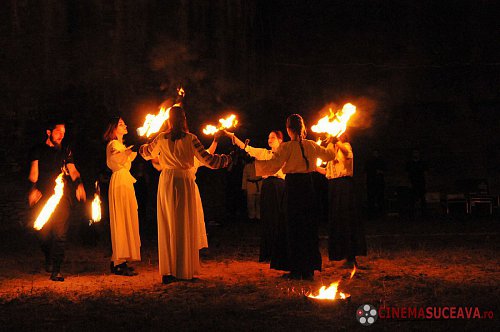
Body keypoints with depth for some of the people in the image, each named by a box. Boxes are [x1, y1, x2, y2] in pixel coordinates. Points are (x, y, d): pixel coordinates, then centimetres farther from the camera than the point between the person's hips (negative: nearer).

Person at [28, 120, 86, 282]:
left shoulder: (65, 151, 19)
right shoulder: (38, 150, 12)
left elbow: (72, 170, 11)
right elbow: (34, 171, 3)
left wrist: (79, 183, -10)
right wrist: (34, 188, -15)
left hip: (62, 195, 1)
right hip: (43, 196, -1)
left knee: (60, 232, -10)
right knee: (44, 232, 0)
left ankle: (56, 270, -11)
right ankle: (48, 260, 29)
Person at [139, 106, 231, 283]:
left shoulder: (161, 138, 3)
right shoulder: (190, 139, -6)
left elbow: (147, 153, 21)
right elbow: (206, 159, -7)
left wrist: (143, 147, 45)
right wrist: (227, 159, 7)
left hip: (166, 182, 2)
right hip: (185, 182, -2)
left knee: (168, 226, 8)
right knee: (185, 226, 5)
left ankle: (168, 271, 7)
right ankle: (185, 270, 6)